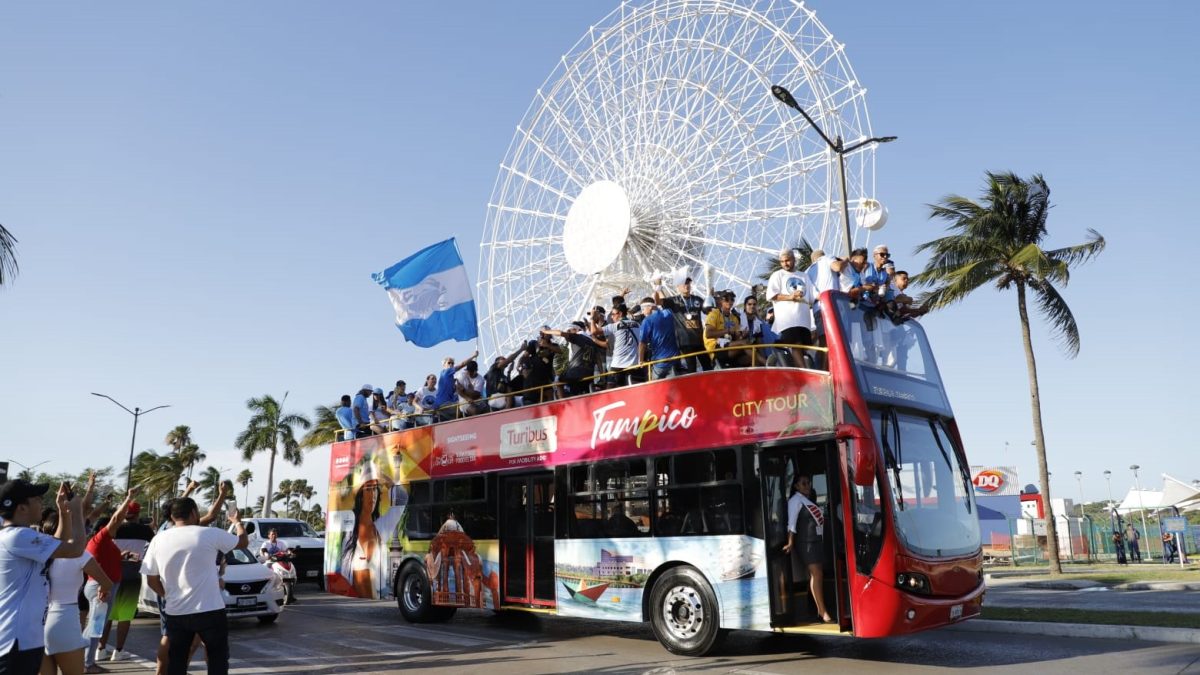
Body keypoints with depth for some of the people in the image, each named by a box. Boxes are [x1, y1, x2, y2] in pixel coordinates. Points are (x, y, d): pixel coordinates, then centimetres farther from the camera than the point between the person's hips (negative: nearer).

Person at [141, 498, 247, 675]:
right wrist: (237, 521, 25)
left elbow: (152, 581, 6)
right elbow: (243, 542, 6)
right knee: (218, 660, 9)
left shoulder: (158, 540, 1)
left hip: (175, 613, 4)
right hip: (210, 611, -4)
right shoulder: (210, 534, -9)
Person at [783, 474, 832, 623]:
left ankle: (819, 608, 14)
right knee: (816, 574, -13)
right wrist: (790, 543, -21)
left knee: (818, 574, 8)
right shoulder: (796, 500, -6)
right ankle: (823, 611, -15)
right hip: (806, 542, -8)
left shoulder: (809, 500, 20)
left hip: (817, 541, 8)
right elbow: (791, 522, -14)